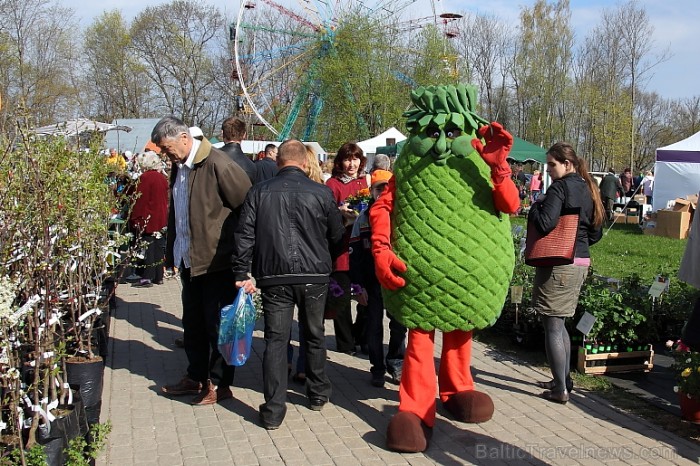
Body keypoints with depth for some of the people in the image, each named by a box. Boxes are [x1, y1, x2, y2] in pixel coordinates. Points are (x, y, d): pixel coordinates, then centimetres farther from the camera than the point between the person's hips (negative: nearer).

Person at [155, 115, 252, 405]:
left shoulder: (217, 164, -18)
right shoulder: (179, 167, 9)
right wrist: (172, 252, 15)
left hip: (217, 260, -9)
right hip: (189, 261, 9)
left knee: (218, 324, 3)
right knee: (192, 323, 18)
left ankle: (219, 383, 16)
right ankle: (196, 377, 33)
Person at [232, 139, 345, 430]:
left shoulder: (259, 192, 1)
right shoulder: (321, 193, -1)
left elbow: (244, 235, -4)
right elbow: (337, 236, 6)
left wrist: (242, 274, -1)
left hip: (274, 277, 0)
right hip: (314, 276, 0)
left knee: (275, 340, 4)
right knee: (314, 335, 17)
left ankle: (273, 411, 3)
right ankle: (318, 394, 32)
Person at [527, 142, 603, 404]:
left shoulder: (559, 188, -12)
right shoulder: (588, 189, 13)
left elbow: (545, 224, -23)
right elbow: (596, 233, 17)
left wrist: (536, 206, -5)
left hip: (557, 263, -9)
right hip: (581, 263, 9)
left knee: (552, 326, -2)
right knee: (560, 324, 20)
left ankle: (560, 390, 1)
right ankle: (564, 379, 27)